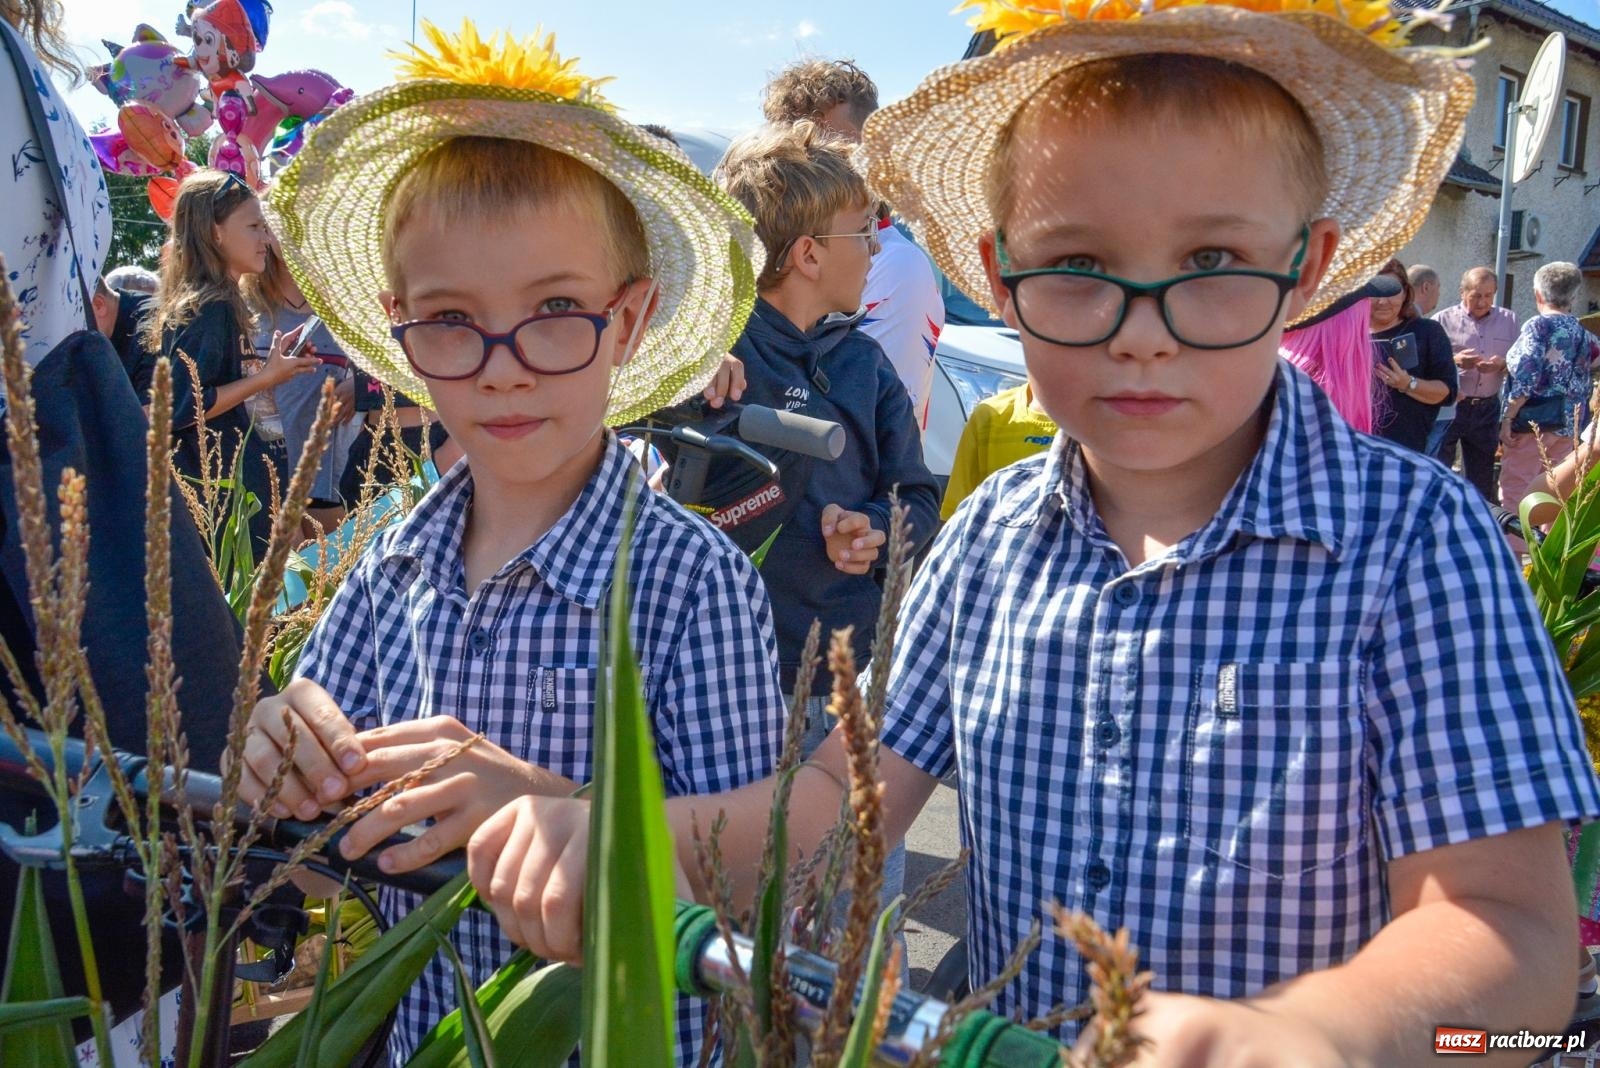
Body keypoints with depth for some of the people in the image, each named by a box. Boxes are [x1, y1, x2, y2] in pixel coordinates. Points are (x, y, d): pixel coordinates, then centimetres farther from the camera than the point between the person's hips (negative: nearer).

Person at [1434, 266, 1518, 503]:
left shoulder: (1508, 320, 11)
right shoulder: (1444, 320, -1)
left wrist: (1502, 365, -11)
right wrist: (1454, 361, -22)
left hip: (1487, 409, 4)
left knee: (1482, 475, 10)